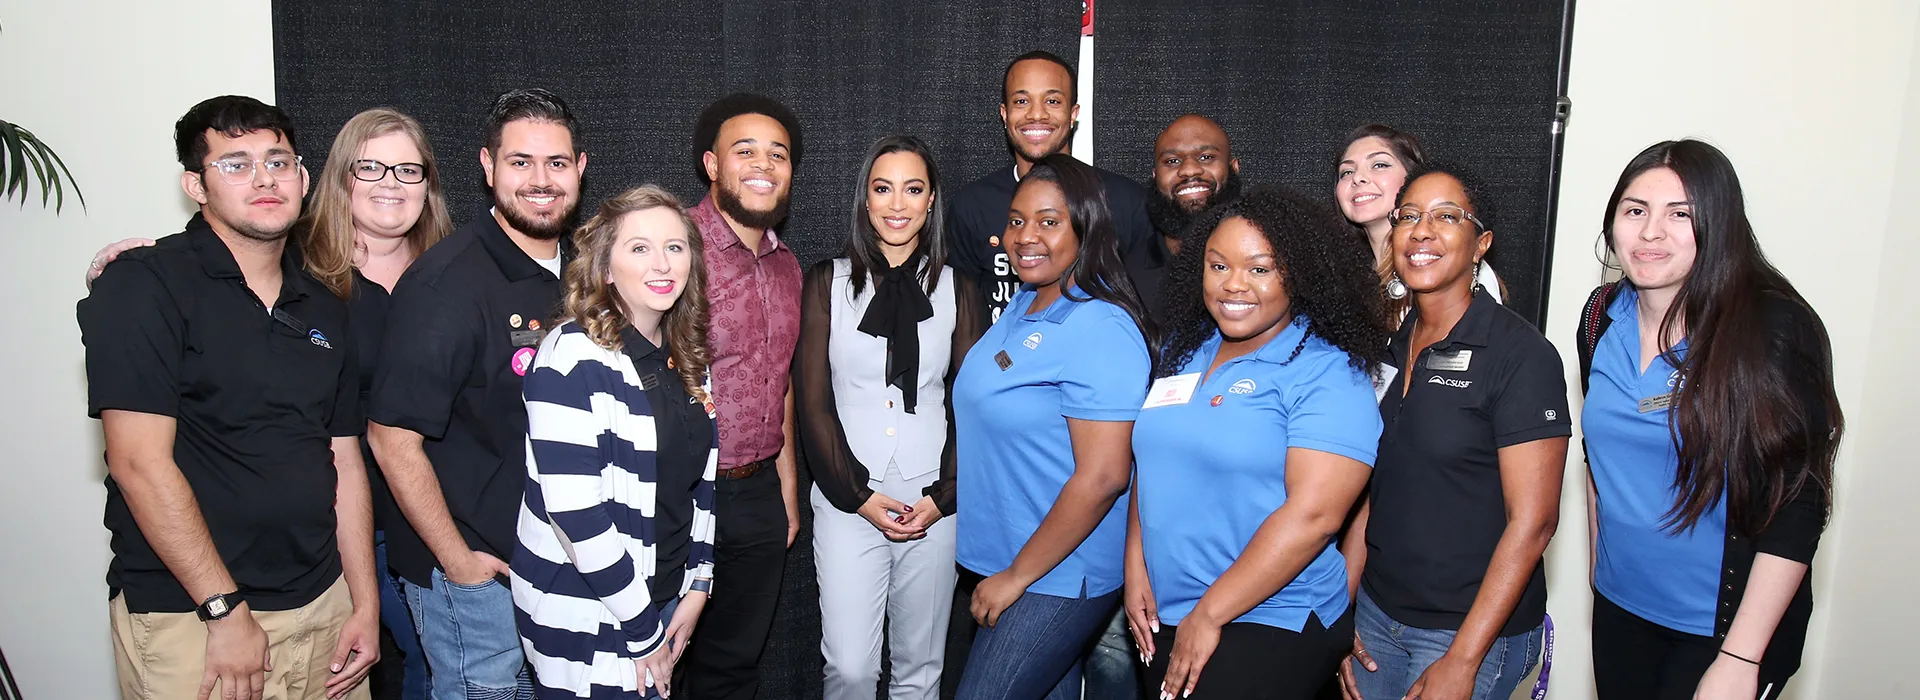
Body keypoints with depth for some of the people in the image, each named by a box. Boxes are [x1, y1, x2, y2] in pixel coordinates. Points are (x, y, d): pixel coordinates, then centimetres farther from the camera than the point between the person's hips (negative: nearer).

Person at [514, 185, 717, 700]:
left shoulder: (685, 358, 5)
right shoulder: (575, 356, -17)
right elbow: (573, 508, -22)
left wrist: (697, 588, 4)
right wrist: (641, 627, -16)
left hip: (662, 601, 7)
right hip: (584, 621, -7)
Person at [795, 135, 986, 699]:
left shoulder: (956, 290, 6)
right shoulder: (828, 282, 3)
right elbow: (813, 403, 0)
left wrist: (942, 497, -5)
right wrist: (859, 496, -7)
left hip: (933, 503, 1)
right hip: (847, 501, -1)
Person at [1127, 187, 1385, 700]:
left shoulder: (1328, 374, -14)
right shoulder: (1184, 352, 7)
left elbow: (1313, 513, -21)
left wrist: (1210, 615, -19)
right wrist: (1136, 570, 1)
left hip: (1269, 625, -6)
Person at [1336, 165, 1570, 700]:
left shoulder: (1521, 354, -14)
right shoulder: (1388, 345, 4)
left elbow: (1533, 520, -17)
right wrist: (1341, 610, 4)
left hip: (1472, 632, -6)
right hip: (1377, 613, 6)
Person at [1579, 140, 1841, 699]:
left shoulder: (1774, 327, -16)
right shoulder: (1603, 316, -1)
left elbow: (1799, 505, -17)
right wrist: (1599, 565, 14)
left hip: (1726, 624, -5)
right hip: (1619, 607, 5)